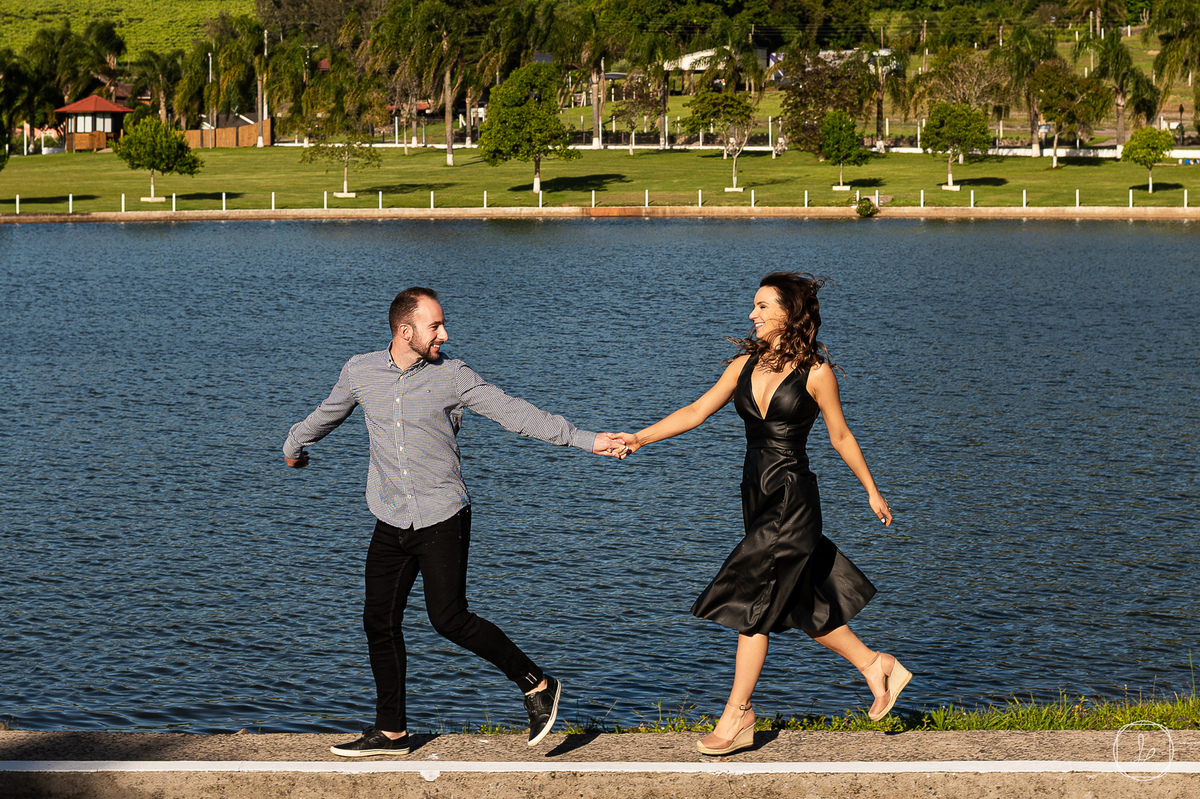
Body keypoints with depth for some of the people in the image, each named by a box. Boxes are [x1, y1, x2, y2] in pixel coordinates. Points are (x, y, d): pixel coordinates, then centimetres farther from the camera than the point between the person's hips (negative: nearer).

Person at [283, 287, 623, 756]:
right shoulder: (360, 371, 4)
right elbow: (327, 414, 24)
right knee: (380, 623, 5)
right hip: (391, 524, 4)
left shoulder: (452, 376, -4)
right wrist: (293, 446, 41)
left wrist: (587, 441, -13)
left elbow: (514, 413, -7)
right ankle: (391, 732, 18)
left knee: (449, 618, -13)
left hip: (442, 519, -4)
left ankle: (536, 685, 2)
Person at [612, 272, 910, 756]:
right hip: (757, 497, 7)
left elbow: (840, 437, 1)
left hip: (793, 501, -6)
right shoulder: (746, 364, 7)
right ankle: (876, 667, 30)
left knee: (750, 602, -6)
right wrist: (641, 438, -9)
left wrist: (872, 492, 9)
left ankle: (737, 716, 4)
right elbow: (696, 412, 3)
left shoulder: (816, 372, -9)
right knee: (797, 603, 12)